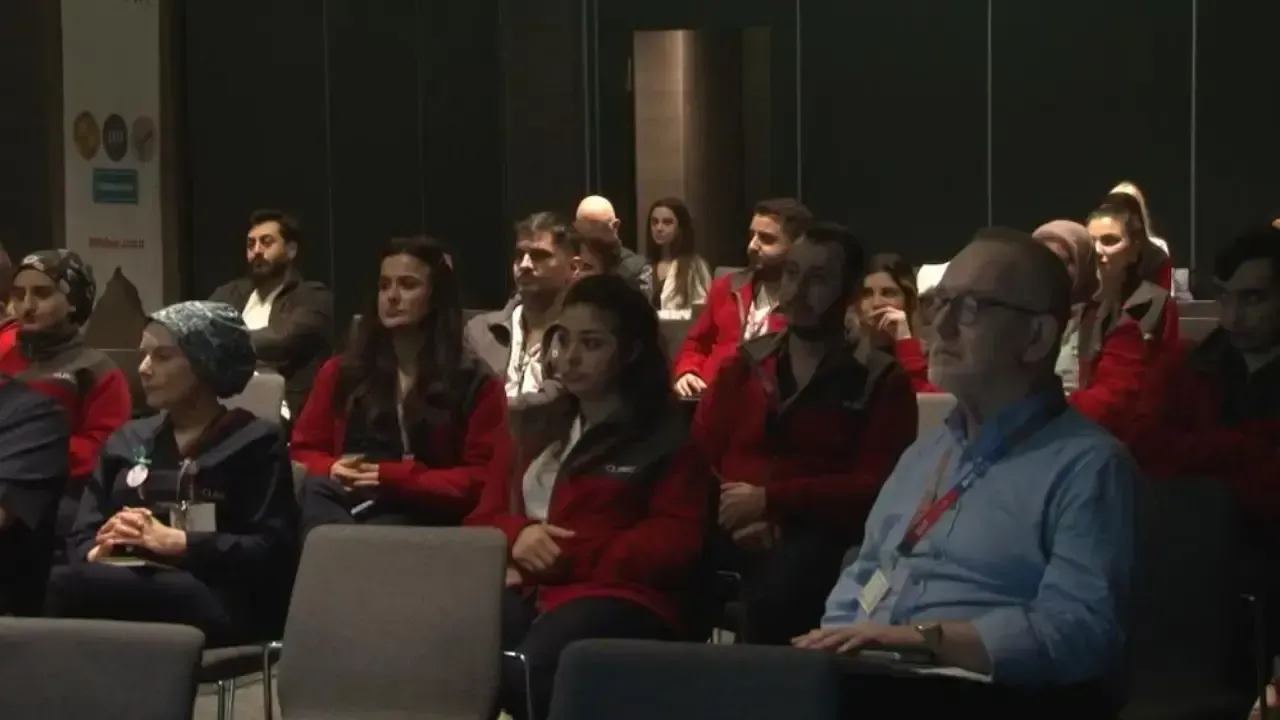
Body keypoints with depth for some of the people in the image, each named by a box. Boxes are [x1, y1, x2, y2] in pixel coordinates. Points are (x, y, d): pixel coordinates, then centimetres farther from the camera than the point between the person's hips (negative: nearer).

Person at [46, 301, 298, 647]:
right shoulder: (127, 440, 26)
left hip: (221, 604, -5)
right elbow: (83, 537, 17)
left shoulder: (256, 442, 10)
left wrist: (173, 541, -13)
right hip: (132, 589, 5)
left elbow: (272, 551, -3)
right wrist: (99, 551, -7)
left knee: (64, 585, -35)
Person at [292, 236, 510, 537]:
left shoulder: (475, 383, 11)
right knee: (315, 490, -36)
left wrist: (393, 478, -10)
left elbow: (486, 480, 1)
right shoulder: (341, 371, 22)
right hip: (345, 504, 4)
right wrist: (332, 470, -2)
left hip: (424, 517, -4)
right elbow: (304, 450, 24)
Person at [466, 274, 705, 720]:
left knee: (526, 671, -39)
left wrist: (569, 556, -10)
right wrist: (517, 534, -1)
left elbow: (675, 544, -2)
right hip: (522, 590, 4)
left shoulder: (665, 437, 10)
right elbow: (485, 516, 25)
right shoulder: (538, 427, 27)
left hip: (618, 596, -4)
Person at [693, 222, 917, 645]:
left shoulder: (881, 381, 10)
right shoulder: (746, 363, 21)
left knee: (777, 592, -39)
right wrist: (741, 514, -8)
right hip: (732, 529, 3)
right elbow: (697, 457, 13)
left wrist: (768, 500, -10)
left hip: (816, 534, -3)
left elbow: (876, 487, -2)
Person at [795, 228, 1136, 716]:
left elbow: (1081, 631, -15)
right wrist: (832, 644, 3)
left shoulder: (1086, 465, -2)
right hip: (867, 680, 7)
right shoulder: (924, 453, 26)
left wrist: (925, 636, -19)